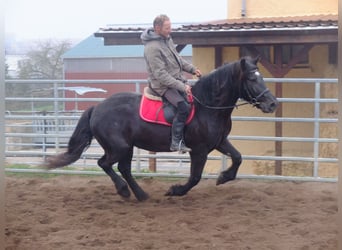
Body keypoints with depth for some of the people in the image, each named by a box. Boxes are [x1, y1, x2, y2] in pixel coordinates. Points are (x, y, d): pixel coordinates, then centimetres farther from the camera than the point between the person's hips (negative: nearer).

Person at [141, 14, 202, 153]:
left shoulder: (167, 38, 6)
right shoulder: (152, 48, -23)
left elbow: (177, 58, 21)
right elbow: (160, 74, -25)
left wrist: (192, 69, 7)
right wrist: (181, 87, -27)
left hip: (177, 80, 10)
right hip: (163, 85, -10)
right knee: (183, 107, -26)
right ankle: (176, 143, -20)